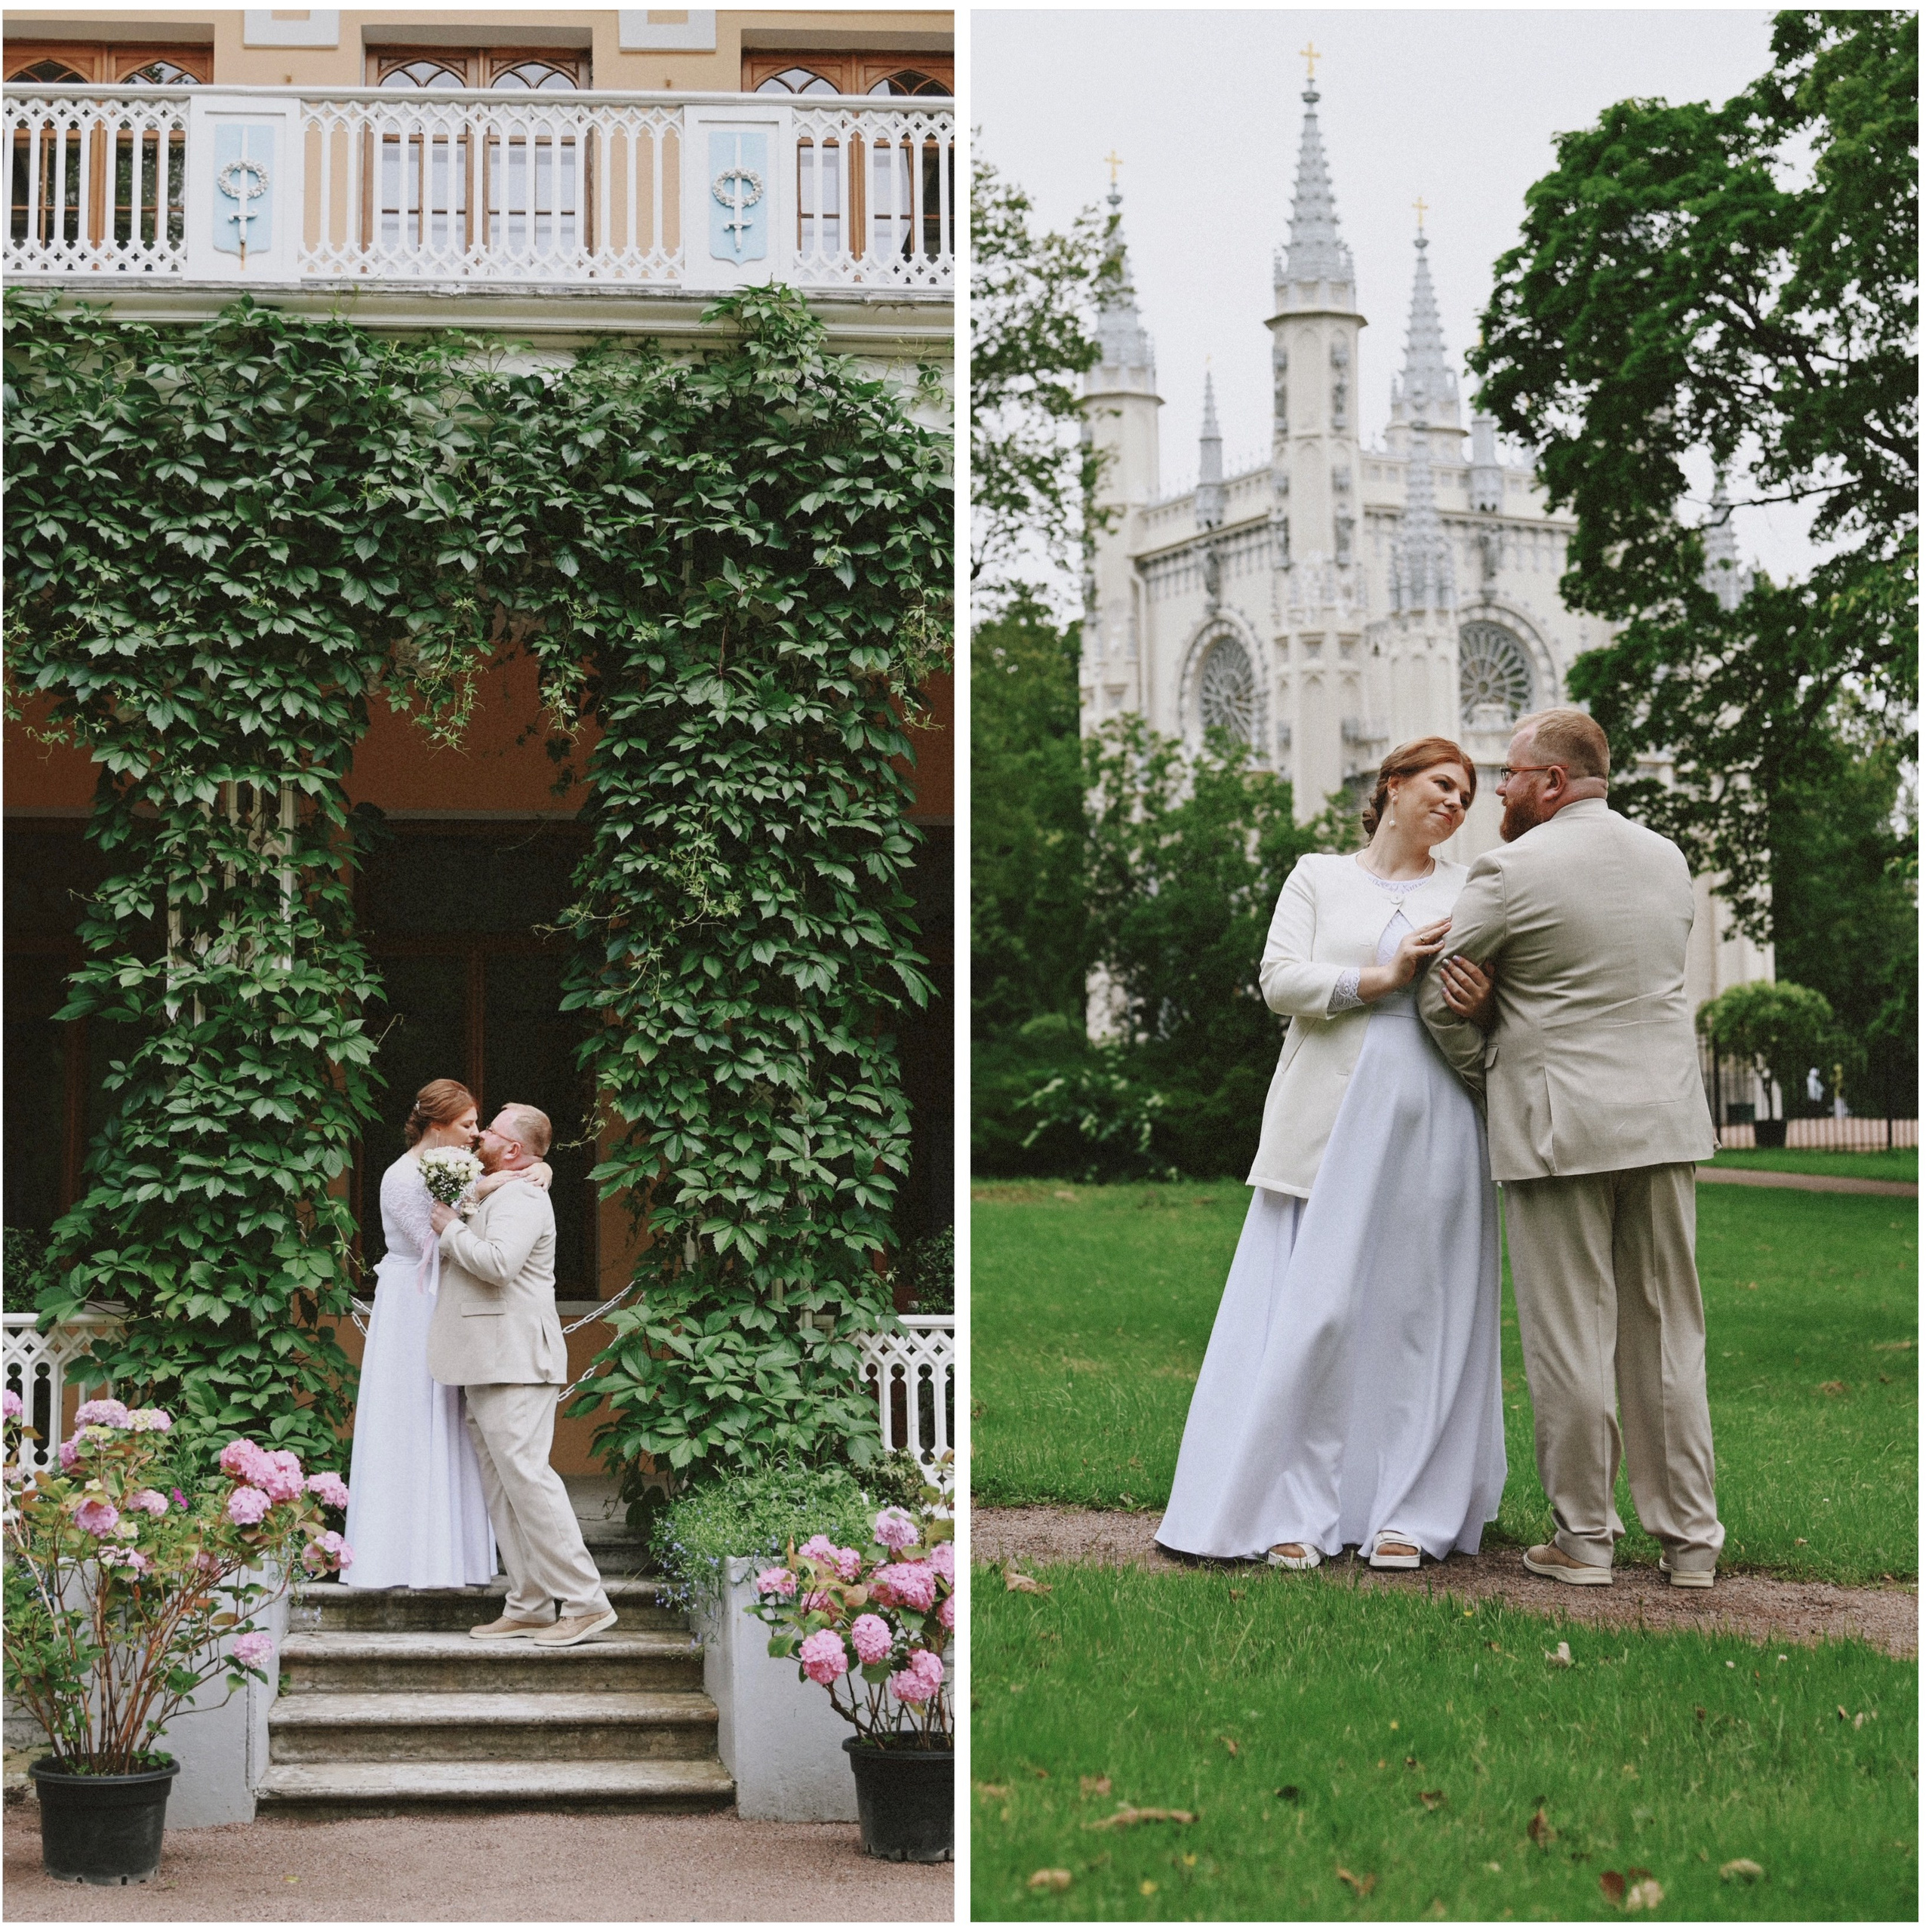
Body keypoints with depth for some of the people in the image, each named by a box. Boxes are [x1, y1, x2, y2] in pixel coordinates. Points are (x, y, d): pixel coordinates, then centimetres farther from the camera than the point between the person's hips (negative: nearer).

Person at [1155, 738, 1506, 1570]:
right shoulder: (1319, 877, 12)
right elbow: (1280, 980, 0)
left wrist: (1484, 1003, -12)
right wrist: (1382, 979, -11)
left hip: (1432, 1123, 2)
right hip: (1333, 1117, -2)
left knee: (1420, 1311, 0)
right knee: (1316, 1306, -7)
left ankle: (1407, 1513, 6)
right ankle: (1300, 1511, -1)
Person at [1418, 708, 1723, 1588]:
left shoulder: (1513, 871, -9)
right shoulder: (1667, 859, 10)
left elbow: (1437, 996, -4)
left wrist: (1486, 1079, 12)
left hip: (1558, 1128, -5)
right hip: (1666, 1121, 6)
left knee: (1570, 1340, 2)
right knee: (1667, 1332, 10)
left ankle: (1583, 1538, 8)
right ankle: (1690, 1538, 14)